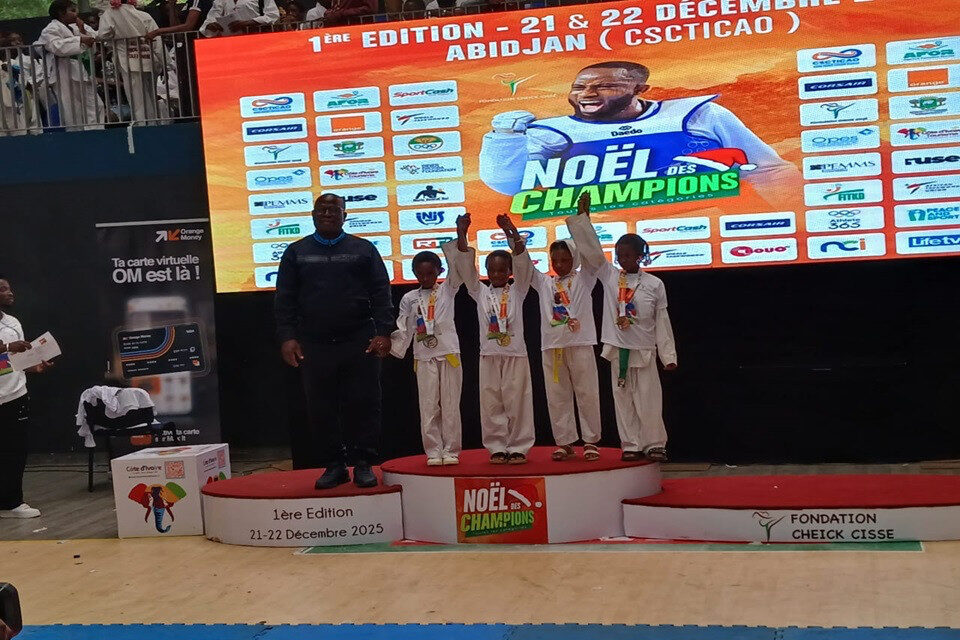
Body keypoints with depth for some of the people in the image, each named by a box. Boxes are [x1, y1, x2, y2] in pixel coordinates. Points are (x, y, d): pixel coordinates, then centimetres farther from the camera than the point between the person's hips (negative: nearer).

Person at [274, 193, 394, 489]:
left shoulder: (363, 249, 9)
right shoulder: (296, 252, 12)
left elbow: (381, 294, 3)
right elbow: (285, 299, 7)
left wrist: (383, 332, -7)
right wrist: (287, 337, -3)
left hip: (360, 342, -1)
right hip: (314, 345, 1)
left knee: (363, 404, -1)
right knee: (321, 409, 3)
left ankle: (363, 464, 8)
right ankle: (334, 466, 12)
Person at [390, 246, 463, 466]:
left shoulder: (447, 290, 6)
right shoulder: (409, 299, 9)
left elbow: (458, 269, -8)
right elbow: (403, 331, 9)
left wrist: (455, 242, -17)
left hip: (449, 354, -1)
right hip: (423, 358, 1)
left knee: (450, 405, 2)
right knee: (428, 406, 1)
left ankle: (450, 451, 8)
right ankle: (433, 452, 8)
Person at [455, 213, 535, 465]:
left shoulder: (517, 291, 7)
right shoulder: (480, 293, 11)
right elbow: (466, 265, 2)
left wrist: (511, 231, -19)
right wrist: (461, 234, -11)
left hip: (515, 353, -2)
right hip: (489, 354, 2)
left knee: (517, 401, -2)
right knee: (490, 403, 2)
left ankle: (518, 447, 5)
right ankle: (497, 447, 10)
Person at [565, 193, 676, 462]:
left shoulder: (654, 284, -1)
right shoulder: (609, 276, 4)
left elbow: (662, 322, 0)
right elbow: (592, 249, -2)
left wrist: (669, 355, -2)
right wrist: (582, 216, -9)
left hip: (644, 351, -2)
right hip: (618, 349, 2)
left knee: (648, 400, -1)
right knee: (623, 399, 5)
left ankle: (655, 445, 10)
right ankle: (630, 445, 12)